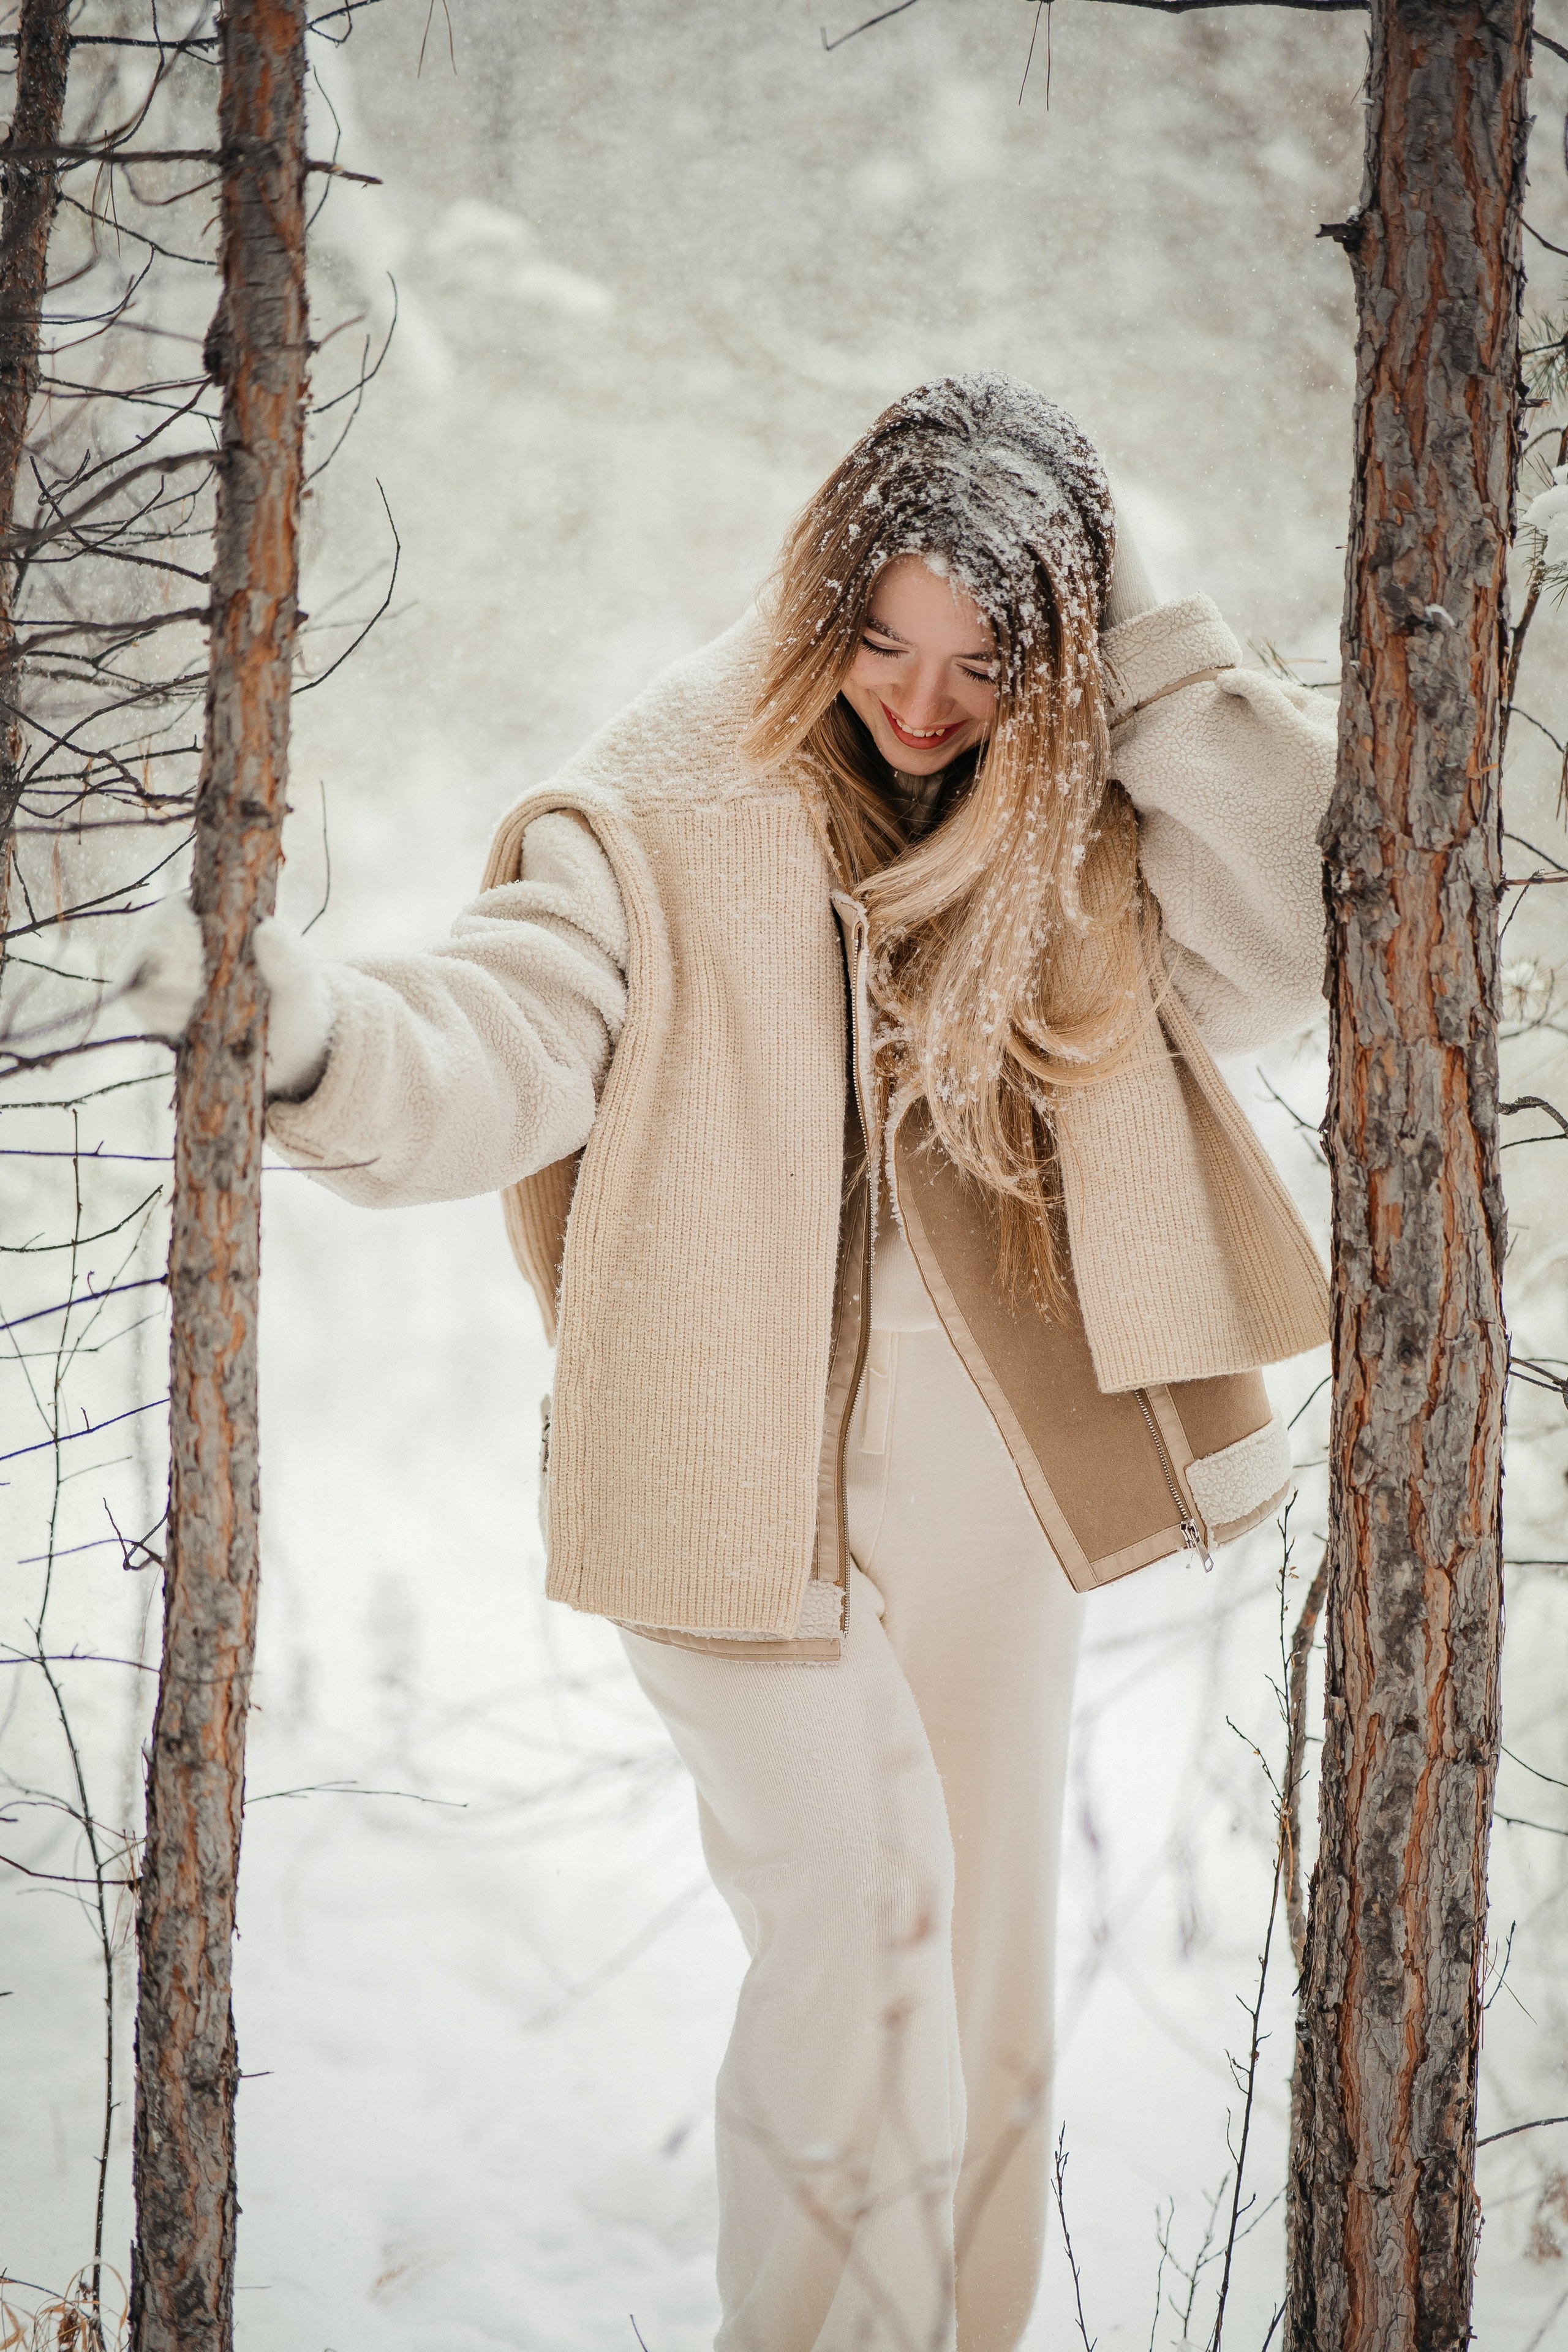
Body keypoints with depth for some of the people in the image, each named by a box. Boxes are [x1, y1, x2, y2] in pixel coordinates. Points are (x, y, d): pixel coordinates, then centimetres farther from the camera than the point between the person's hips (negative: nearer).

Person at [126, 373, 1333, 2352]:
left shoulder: (1082, 846, 3)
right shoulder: (683, 814, -9)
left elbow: (1307, 927, -9)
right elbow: (497, 1050, -19)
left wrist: (1148, 658, -11)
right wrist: (314, 1032, -41)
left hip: (983, 1468, 5)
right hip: (738, 1462, -4)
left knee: (981, 1970, 12)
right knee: (856, 1912, -16)